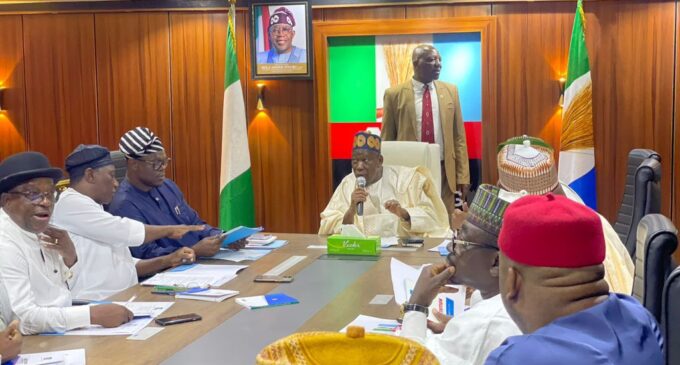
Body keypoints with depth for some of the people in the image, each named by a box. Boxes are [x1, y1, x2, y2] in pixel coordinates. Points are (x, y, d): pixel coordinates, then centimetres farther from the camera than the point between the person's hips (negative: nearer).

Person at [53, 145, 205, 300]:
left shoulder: (93, 208, 21)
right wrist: (170, 230, 2)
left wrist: (168, 261, 8)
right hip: (95, 306, -9)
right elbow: (124, 231, -12)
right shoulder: (69, 203, -6)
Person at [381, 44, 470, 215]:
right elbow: (387, 139, 2)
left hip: (443, 171, 2)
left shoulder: (450, 91, 7)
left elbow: (458, 136, 7)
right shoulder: (394, 94, -1)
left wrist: (463, 175, 2)